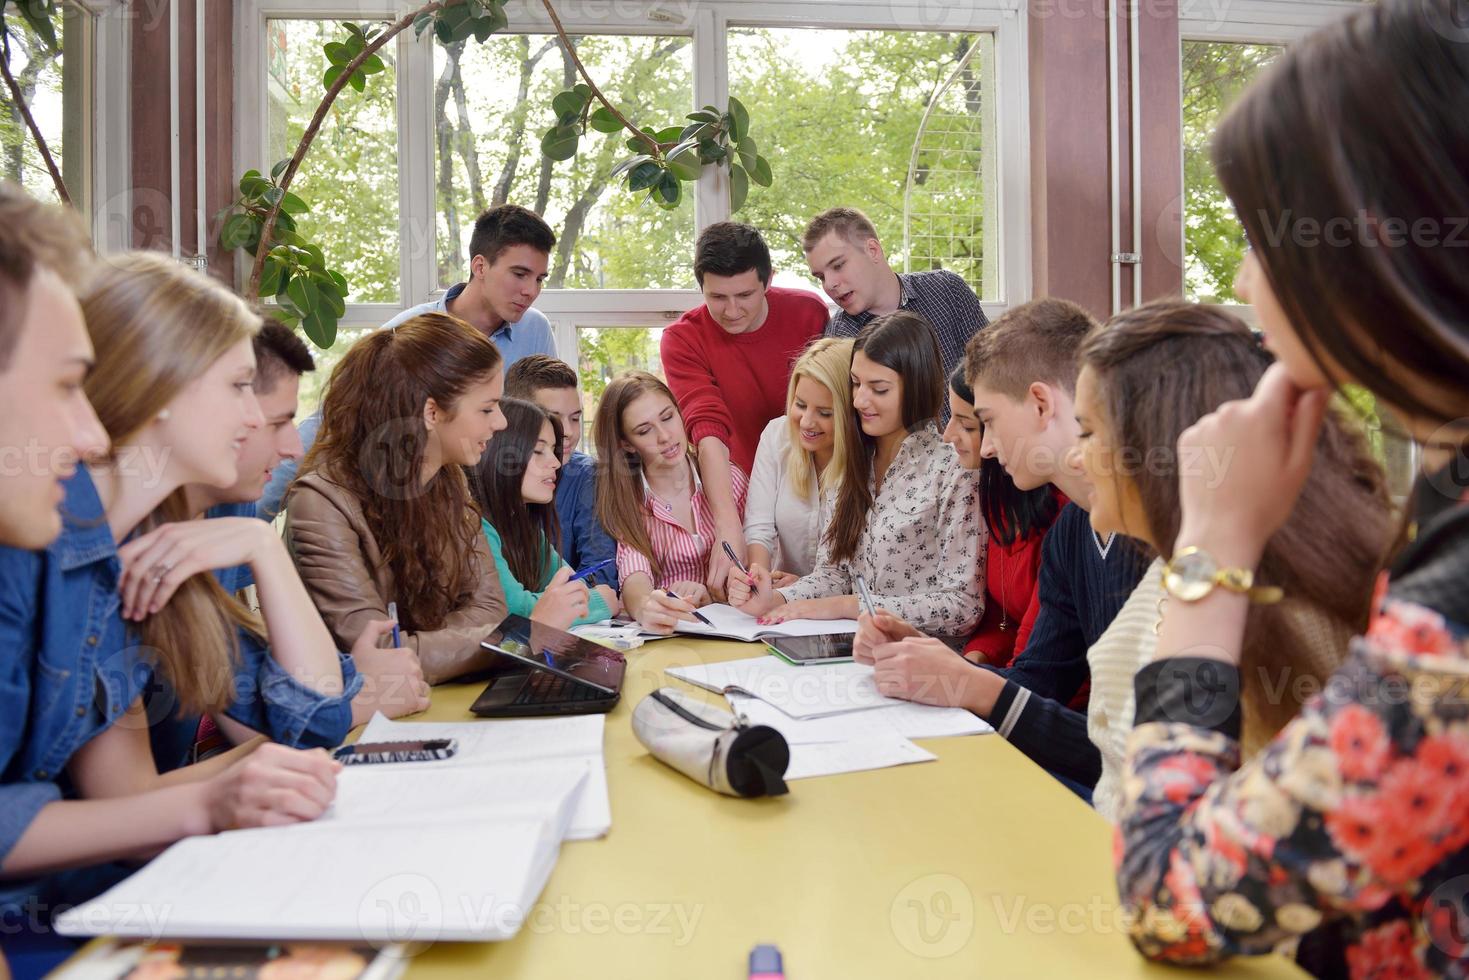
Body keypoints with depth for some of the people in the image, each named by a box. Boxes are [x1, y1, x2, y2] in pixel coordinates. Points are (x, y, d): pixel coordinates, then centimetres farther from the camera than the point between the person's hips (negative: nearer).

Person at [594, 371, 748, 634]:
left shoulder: (729, 478, 4)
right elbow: (634, 575, -17)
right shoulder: (622, 501, -1)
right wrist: (645, 606, -42)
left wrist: (713, 593, -21)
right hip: (667, 632, -1)